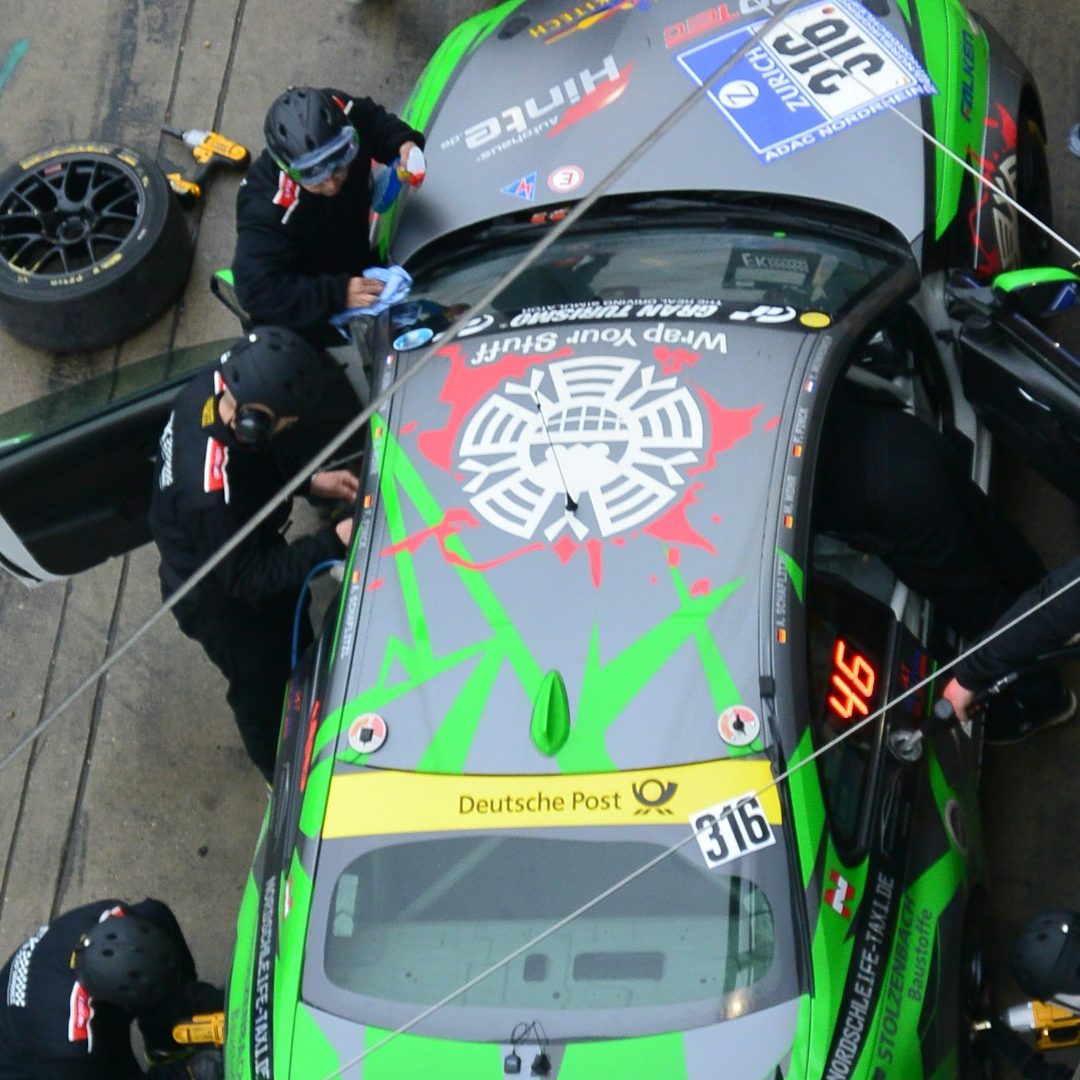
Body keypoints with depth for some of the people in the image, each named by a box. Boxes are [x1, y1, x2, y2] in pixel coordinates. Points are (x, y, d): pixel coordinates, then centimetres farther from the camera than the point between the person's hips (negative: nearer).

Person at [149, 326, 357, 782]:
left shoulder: (209, 390, -24)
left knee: (296, 642, 33)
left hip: (238, 554, 7)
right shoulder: (211, 494, -46)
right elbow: (249, 579, -30)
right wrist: (333, 542, -30)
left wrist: (310, 481, -8)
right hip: (220, 599, -7)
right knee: (264, 691, 22)